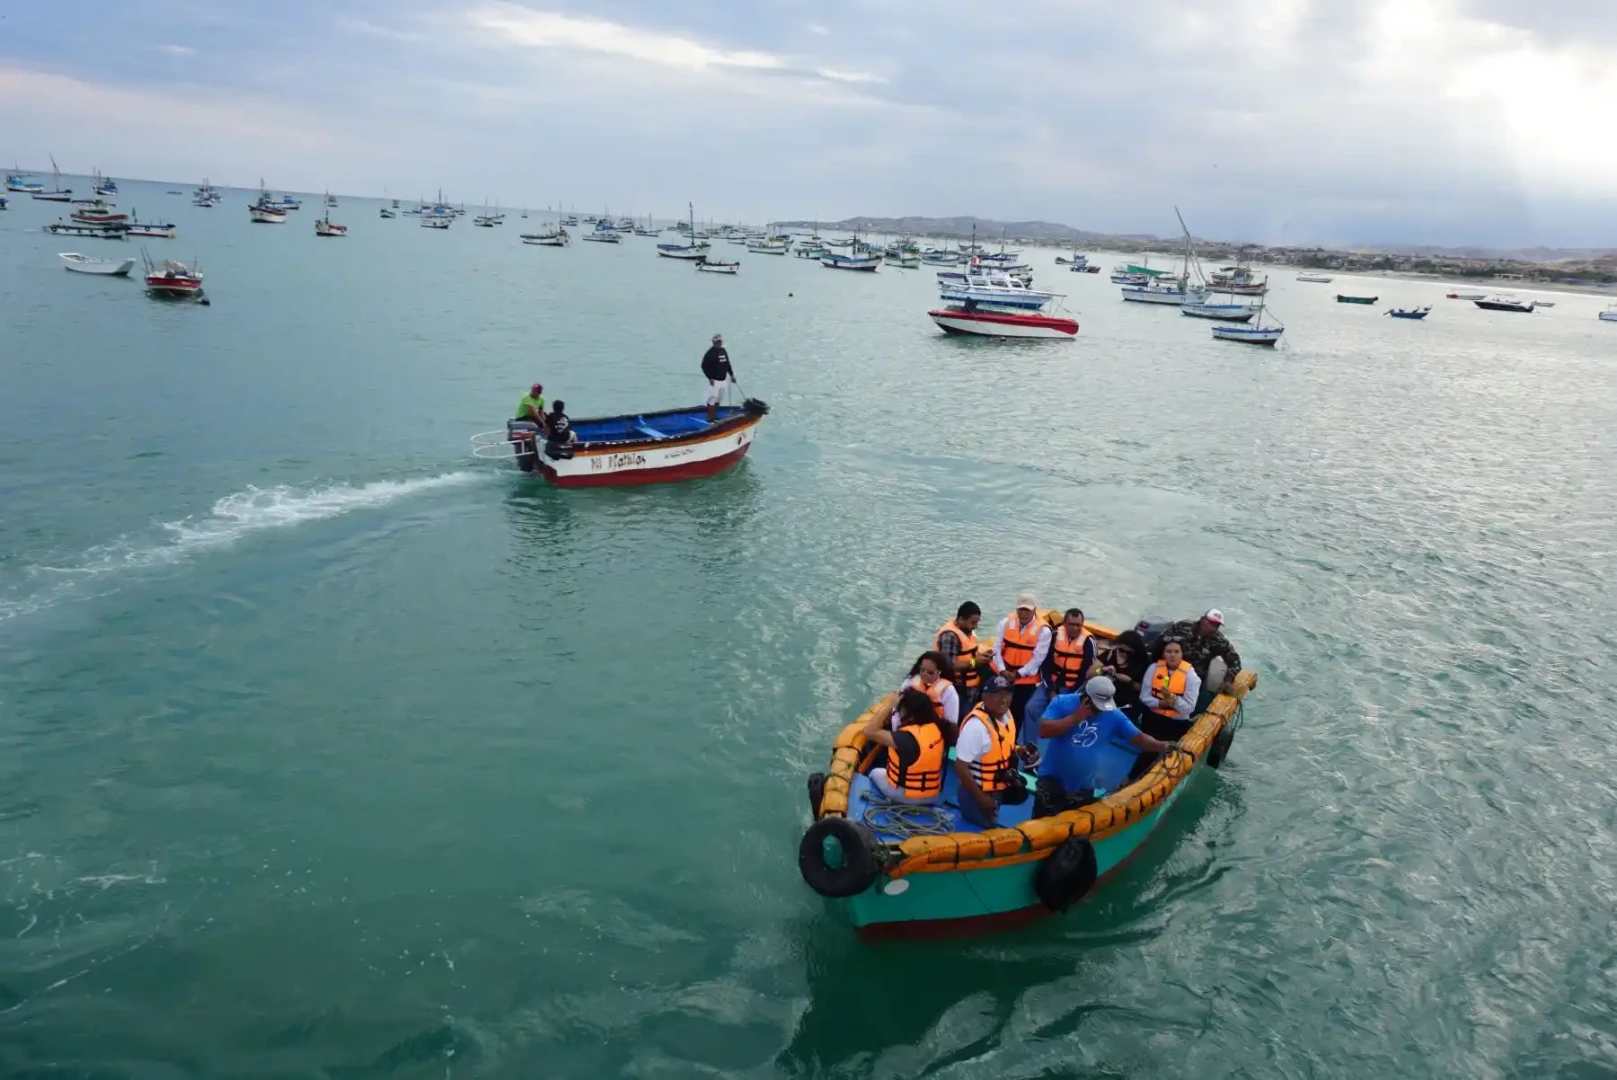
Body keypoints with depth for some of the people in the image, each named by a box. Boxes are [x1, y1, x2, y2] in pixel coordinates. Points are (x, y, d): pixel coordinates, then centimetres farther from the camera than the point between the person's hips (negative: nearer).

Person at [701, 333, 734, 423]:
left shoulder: (723, 351, 9)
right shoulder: (710, 353, -16)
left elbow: (727, 364, 20)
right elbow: (704, 366, -17)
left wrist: (731, 374, 15)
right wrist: (710, 378, -21)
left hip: (723, 380, 8)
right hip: (714, 380, -8)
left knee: (719, 399, 16)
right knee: (713, 398, -9)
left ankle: (714, 416, 27)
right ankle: (710, 418, -4)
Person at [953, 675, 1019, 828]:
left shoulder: (1006, 714, -5)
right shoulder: (976, 725, -32)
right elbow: (960, 767, -29)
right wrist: (981, 798, -23)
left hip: (997, 788, 8)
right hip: (977, 792, -8)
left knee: (991, 827, 22)